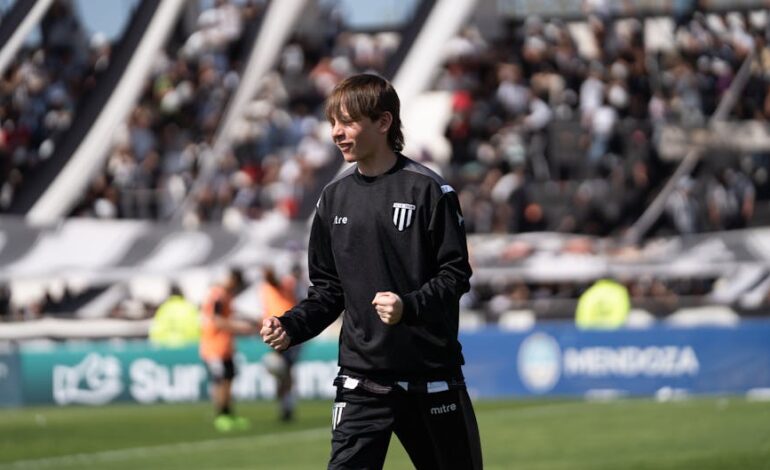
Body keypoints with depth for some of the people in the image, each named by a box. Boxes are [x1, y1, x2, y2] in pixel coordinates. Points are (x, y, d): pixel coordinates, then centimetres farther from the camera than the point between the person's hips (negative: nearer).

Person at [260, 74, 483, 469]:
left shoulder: (427, 190, -6)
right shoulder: (334, 198, 8)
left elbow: (455, 275, -8)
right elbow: (328, 289, 13)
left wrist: (409, 307, -25)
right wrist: (291, 326, -4)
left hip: (431, 375, -3)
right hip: (362, 381, 3)